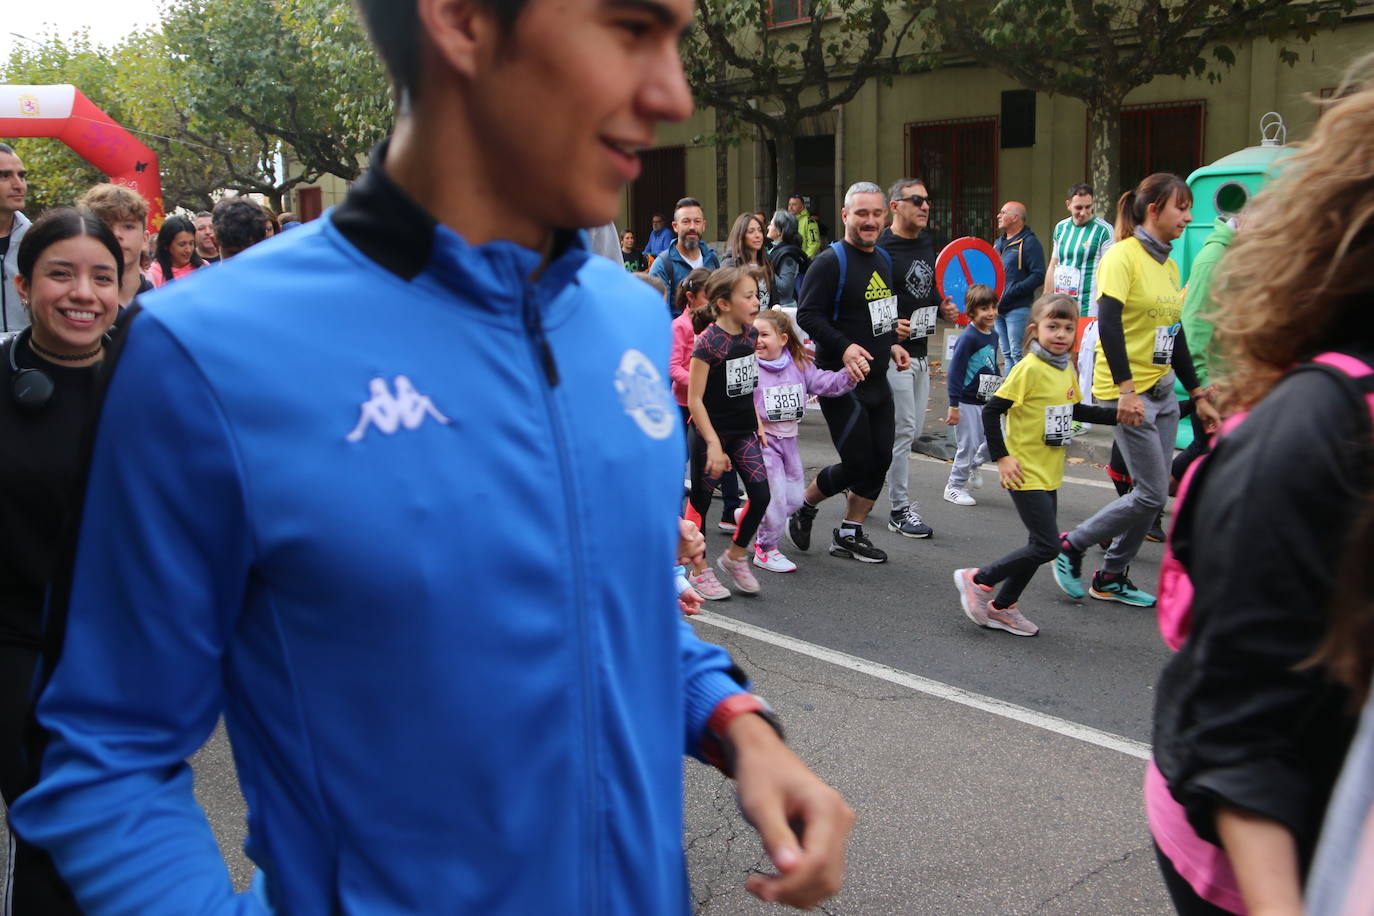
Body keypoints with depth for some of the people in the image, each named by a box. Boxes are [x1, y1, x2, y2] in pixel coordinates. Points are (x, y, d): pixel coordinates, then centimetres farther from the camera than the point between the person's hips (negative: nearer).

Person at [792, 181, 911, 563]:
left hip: (877, 380, 8)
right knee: (857, 463, -6)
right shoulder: (831, 262, -14)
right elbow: (807, 314, -19)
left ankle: (849, 534, 23)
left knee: (880, 459, 8)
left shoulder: (884, 259, 13)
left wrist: (892, 344, 11)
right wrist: (845, 348, -29)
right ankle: (803, 507, 20)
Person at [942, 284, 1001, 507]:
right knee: (968, 445, -3)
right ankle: (955, 487, 13)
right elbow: (955, 372, -19)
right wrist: (954, 405, -20)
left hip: (986, 401, 8)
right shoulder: (968, 337, -18)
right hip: (967, 403, -8)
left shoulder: (993, 336, 7)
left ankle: (974, 465, 31)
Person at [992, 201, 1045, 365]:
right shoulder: (999, 243, 18)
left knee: (1018, 354, -10)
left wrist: (1010, 293, -20)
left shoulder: (1029, 243, -8)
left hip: (1018, 308, -8)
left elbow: (1038, 276, -16)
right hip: (998, 308, 8)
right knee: (1007, 354, 13)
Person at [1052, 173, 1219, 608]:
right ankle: (1071, 546, 8)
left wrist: (1199, 396, 17)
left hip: (1163, 393, 8)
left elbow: (1176, 336, 18)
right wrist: (1126, 389, -28)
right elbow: (1108, 322, -21)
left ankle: (1112, 577, 19)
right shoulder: (1123, 255, -12)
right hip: (1129, 393, -8)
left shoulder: (1169, 266, 13)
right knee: (1152, 494, -8)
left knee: (1153, 494, 8)